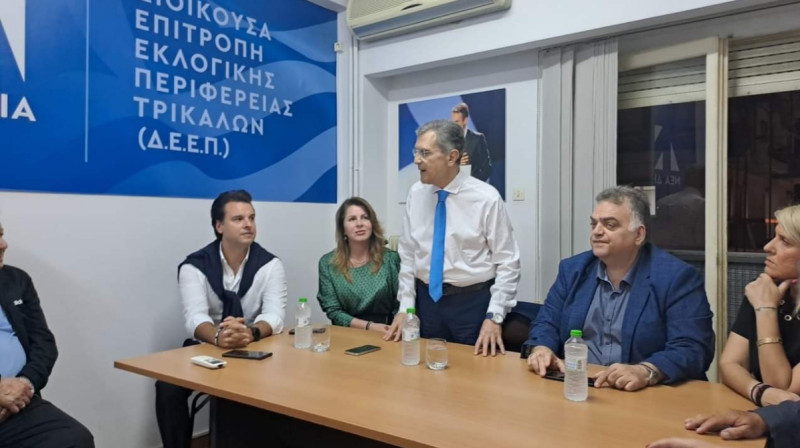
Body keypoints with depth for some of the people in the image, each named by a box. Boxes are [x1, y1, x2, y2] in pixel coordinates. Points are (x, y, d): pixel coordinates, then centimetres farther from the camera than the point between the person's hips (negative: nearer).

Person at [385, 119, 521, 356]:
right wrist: (405, 305, 3)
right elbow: (408, 254, 7)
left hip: (473, 302, -3)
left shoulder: (486, 198, -12)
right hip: (427, 300, 4)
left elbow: (507, 263, -9)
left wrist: (494, 316, -16)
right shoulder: (416, 194, 0)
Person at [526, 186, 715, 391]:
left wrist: (645, 372, -30)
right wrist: (542, 349, -12)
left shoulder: (678, 277, -6)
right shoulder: (573, 268, 8)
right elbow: (547, 323, 10)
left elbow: (693, 349, -14)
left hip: (644, 396, -2)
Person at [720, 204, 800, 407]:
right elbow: (729, 364, -3)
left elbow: (784, 388, -16)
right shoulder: (763, 290, 1)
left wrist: (766, 309, -16)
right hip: (760, 413, 3)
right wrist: (763, 394, -22)